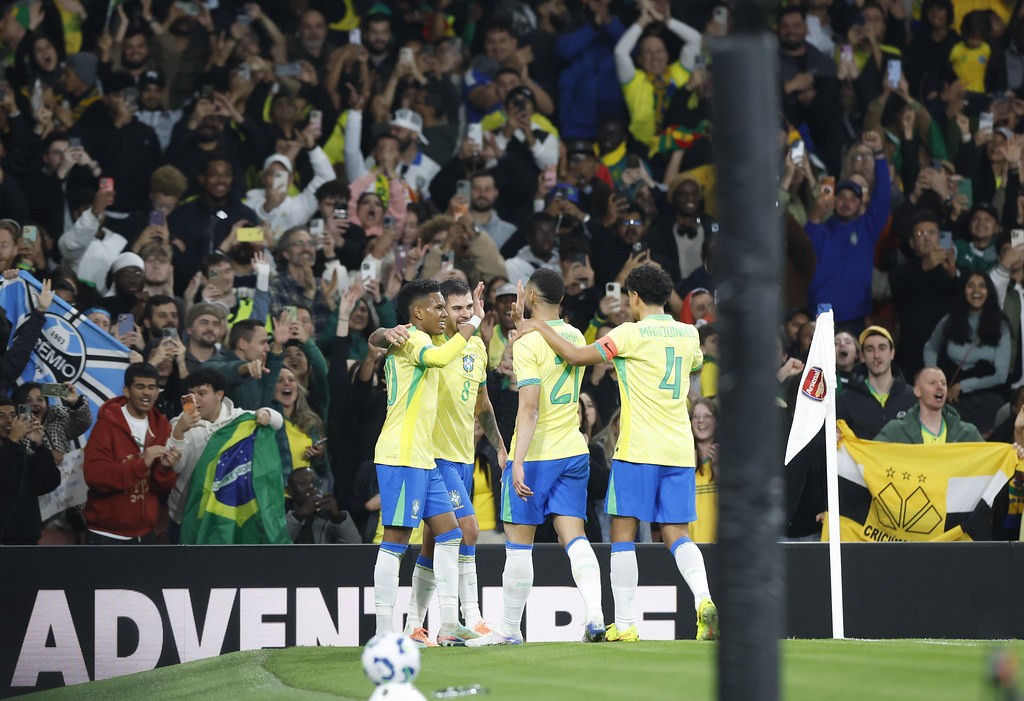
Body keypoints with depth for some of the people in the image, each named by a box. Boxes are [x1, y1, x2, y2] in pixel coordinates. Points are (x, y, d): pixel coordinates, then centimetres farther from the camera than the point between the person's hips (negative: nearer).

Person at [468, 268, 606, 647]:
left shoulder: (528, 343, -14)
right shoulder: (575, 337, 9)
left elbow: (529, 406, -22)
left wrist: (518, 463, -24)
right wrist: (523, 320, 23)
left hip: (535, 455, -6)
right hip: (574, 451, 7)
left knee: (518, 542, 3)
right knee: (573, 536, 2)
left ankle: (509, 628, 10)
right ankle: (594, 613, -18)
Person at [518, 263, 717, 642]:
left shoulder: (632, 333, -8)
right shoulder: (688, 334, 10)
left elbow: (577, 356, -11)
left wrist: (540, 328, 2)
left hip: (638, 450, -5)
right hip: (680, 451, 5)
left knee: (623, 533, 2)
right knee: (677, 534, 6)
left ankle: (625, 624, 0)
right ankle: (704, 599, -19)